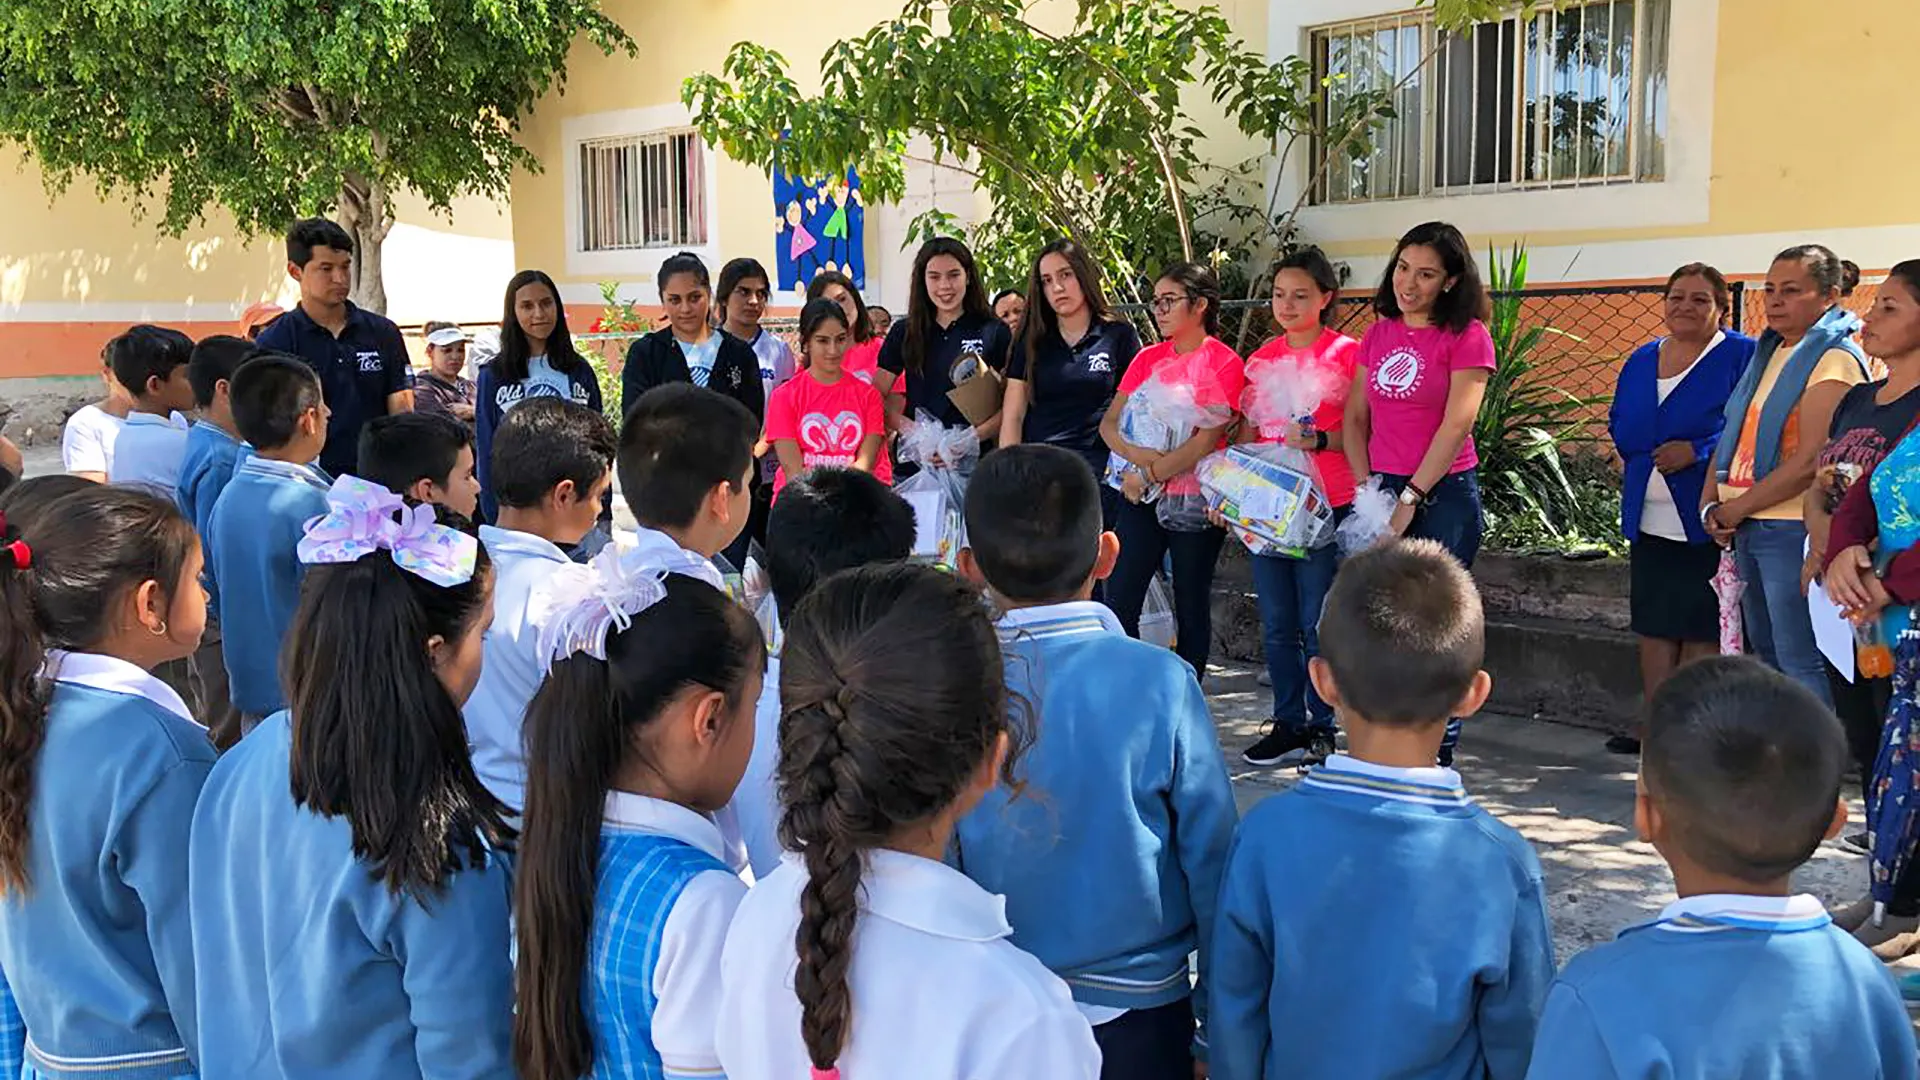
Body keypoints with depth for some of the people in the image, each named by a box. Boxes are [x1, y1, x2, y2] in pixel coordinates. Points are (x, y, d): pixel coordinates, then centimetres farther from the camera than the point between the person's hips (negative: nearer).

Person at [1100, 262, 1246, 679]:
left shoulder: (1225, 364, -5)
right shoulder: (1148, 358, 11)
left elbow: (1206, 441, -14)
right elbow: (1109, 424, 5)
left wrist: (1148, 476, -12)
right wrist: (1140, 455, -14)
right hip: (1141, 497, 5)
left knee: (1192, 611, 5)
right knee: (1118, 605, -3)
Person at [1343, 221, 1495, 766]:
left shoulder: (1467, 336, -6)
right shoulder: (1378, 334, 11)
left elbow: (1457, 425, -12)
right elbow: (1355, 418, 12)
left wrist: (1411, 498, -13)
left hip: (1444, 494, -5)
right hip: (1382, 491, 6)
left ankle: (1438, 753, 7)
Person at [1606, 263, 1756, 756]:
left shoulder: (1741, 356, -4)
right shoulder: (1641, 360, 15)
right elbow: (1619, 424, 22)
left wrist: (1696, 450, -20)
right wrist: (1635, 456, 5)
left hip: (1707, 524, -6)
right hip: (1649, 522, 6)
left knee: (1701, 631, -1)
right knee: (1653, 627, 9)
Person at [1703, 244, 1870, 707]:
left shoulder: (1834, 360, -12)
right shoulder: (1768, 352, 15)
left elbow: (1811, 461, -20)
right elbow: (1735, 431, 17)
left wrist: (1737, 508, -13)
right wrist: (1712, 501, 3)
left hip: (1793, 529, -9)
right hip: (1747, 527, 9)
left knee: (1801, 665, -7)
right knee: (1766, 655, 17)